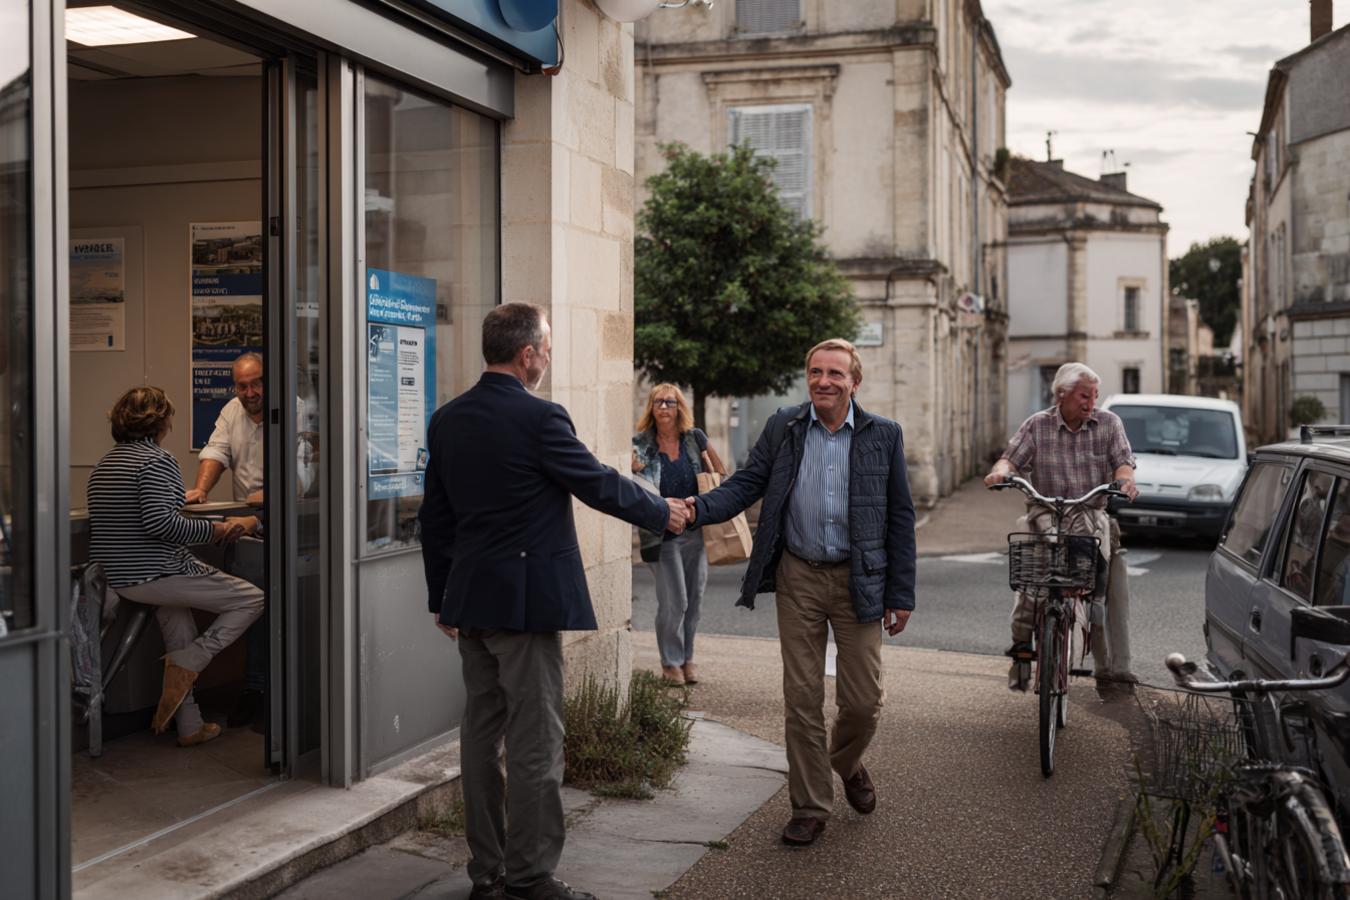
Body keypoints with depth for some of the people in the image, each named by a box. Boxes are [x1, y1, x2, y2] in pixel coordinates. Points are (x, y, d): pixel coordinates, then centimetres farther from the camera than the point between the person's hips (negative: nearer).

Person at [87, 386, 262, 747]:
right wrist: (215, 531, -19)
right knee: (252, 599, -3)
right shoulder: (158, 461, -14)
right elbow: (159, 522, -26)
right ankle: (185, 664, -9)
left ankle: (189, 727, 25)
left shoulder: (105, 463, 15)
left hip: (116, 578, 9)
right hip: (156, 575, -9)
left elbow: (125, 520, 17)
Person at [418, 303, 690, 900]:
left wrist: (442, 597, 20)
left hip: (470, 599, 8)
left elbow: (434, 516, 12)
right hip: (525, 599, -8)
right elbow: (600, 485, -6)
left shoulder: (447, 420, 7)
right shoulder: (539, 418, -15)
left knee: (481, 731, 13)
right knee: (534, 740, -1)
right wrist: (663, 513, 11)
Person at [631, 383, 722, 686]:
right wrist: (633, 469, -18)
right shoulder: (641, 444, -3)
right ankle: (670, 662, 15)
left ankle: (687, 658, 26)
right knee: (673, 602, -3)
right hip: (663, 535, -3)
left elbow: (720, 473, 14)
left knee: (694, 598, 9)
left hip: (696, 532, 3)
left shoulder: (694, 438, 3)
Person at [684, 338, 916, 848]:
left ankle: (847, 763, 37)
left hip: (859, 579, -1)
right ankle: (810, 807, 19)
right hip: (799, 577, 1)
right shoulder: (783, 428, 2)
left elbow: (900, 517, 1)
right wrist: (699, 508, -21)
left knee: (864, 701, 4)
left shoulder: (883, 435, 0)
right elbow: (746, 484, 0)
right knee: (802, 698, 5)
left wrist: (901, 594, -1)